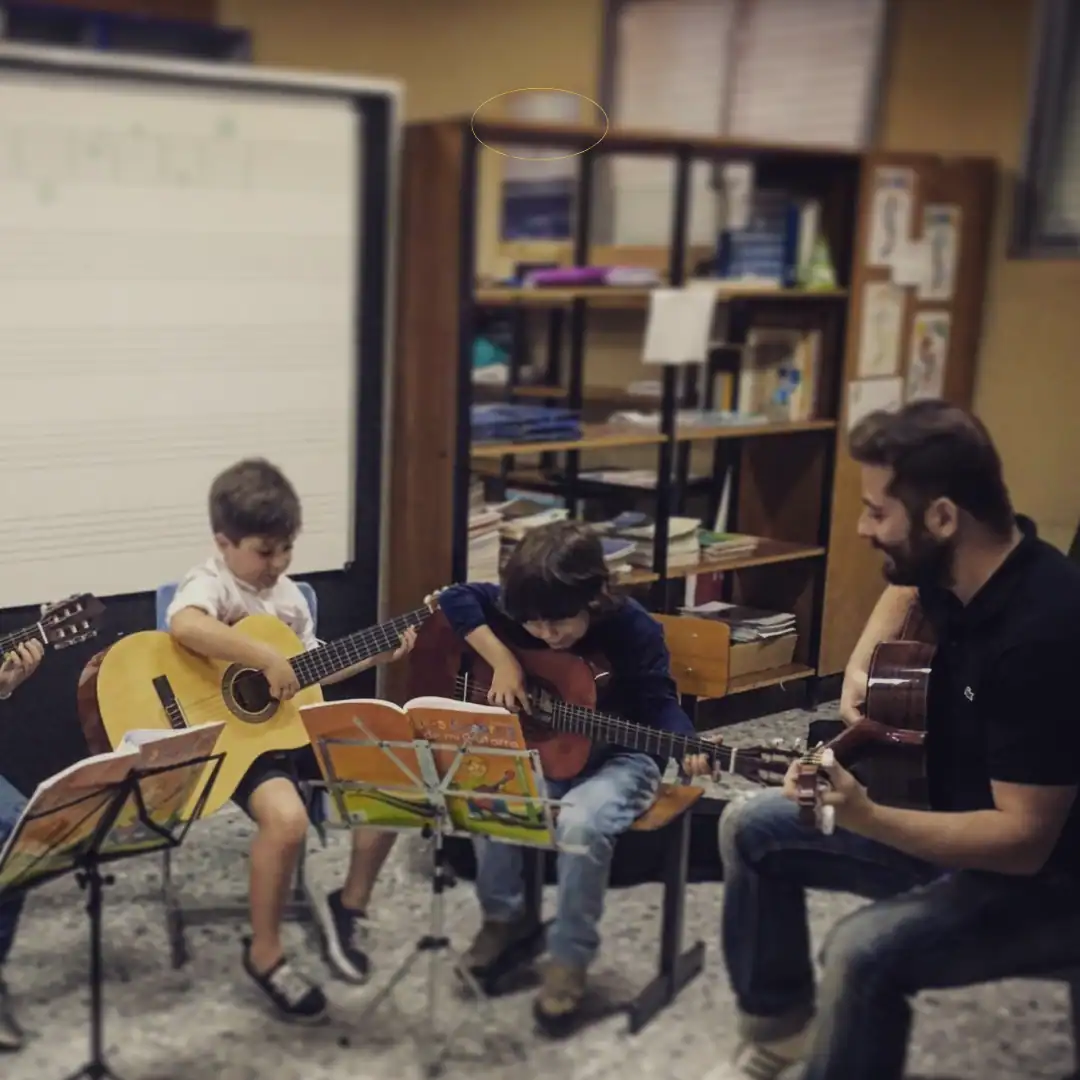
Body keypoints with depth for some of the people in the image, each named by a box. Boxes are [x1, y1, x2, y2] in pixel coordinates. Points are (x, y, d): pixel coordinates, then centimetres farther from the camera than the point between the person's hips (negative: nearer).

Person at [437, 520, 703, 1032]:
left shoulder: (634, 630, -21)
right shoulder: (521, 607, -11)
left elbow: (659, 705, -16)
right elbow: (456, 597, -4)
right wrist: (501, 659, -15)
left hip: (617, 757, -4)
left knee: (582, 821, -35)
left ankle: (569, 956, -14)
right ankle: (504, 916, 3)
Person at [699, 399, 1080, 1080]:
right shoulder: (957, 563, -6)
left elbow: (1023, 839, -30)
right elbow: (906, 589, 22)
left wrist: (865, 818, -38)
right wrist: (864, 667, 5)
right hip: (958, 817, 9)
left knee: (865, 951, -33)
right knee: (751, 829, 7)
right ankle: (781, 1024, 22)